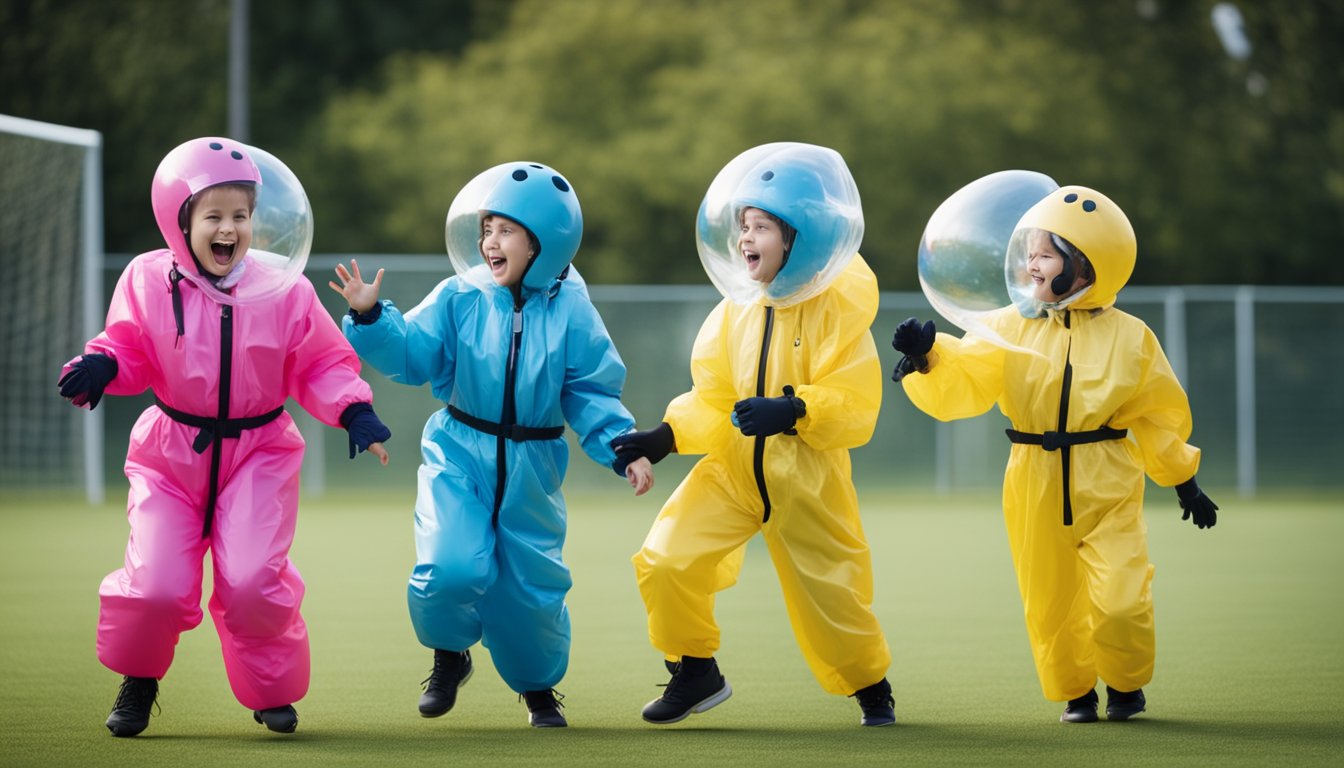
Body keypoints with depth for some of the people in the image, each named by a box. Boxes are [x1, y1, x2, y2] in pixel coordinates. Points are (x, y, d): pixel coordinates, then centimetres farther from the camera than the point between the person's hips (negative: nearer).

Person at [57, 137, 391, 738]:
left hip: (259, 453, 0)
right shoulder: (149, 281, -6)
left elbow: (322, 366, 1)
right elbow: (130, 351, 2)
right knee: (157, 585, -12)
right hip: (170, 452, 1)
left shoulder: (284, 291, -6)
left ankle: (272, 689, 14)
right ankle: (138, 680, 21)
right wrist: (99, 367, -20)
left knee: (251, 584, -15)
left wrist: (353, 411, -16)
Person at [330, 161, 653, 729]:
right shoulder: (459, 299, -5)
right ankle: (450, 656, 12)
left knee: (531, 586, 9)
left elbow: (591, 393, -3)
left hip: (531, 470, 1)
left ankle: (539, 686, 37)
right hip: (459, 456, -1)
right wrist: (370, 317, -21)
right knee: (451, 568, -20)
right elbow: (411, 354, -6)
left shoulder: (569, 311, -5)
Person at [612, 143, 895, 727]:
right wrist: (665, 437, -12)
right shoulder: (735, 312, 0)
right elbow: (713, 402, 5)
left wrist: (792, 411, -34)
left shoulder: (837, 308, -13)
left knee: (829, 591, 5)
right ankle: (696, 674, 9)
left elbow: (855, 405, -18)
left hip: (808, 477, -4)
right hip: (734, 467, 4)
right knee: (667, 560, -11)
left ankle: (871, 686, 33)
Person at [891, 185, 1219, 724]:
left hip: (1108, 487, -2)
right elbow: (962, 382, -13)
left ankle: (1126, 683, 19)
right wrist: (927, 357, -33)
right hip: (1036, 491, 2)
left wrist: (1184, 482, 13)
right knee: (1051, 605, 8)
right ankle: (1074, 690, 31)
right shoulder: (1010, 328, -1)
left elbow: (1158, 415, 9)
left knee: (1119, 604, -9)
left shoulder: (1128, 338, -1)